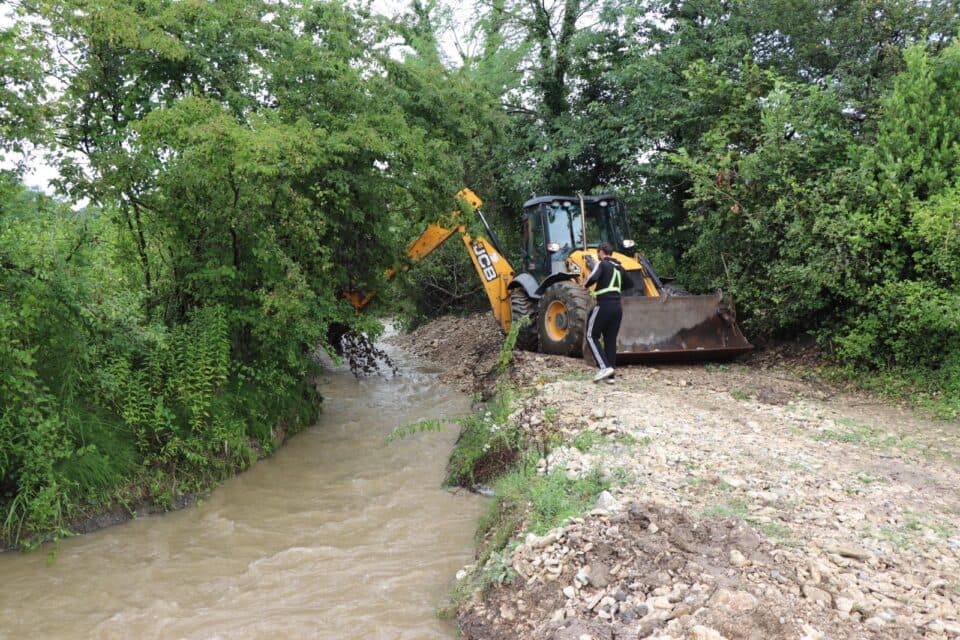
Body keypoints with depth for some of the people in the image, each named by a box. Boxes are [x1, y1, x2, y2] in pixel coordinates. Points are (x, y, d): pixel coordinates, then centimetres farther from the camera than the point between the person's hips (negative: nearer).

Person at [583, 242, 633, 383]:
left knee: (592, 336, 4)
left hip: (604, 305, -7)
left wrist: (586, 285, -3)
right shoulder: (619, 267, 16)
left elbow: (593, 277, -23)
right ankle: (609, 375, 9)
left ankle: (604, 367, -11)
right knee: (611, 340, 10)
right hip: (617, 307, 7)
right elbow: (629, 284, 26)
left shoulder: (602, 264, -5)